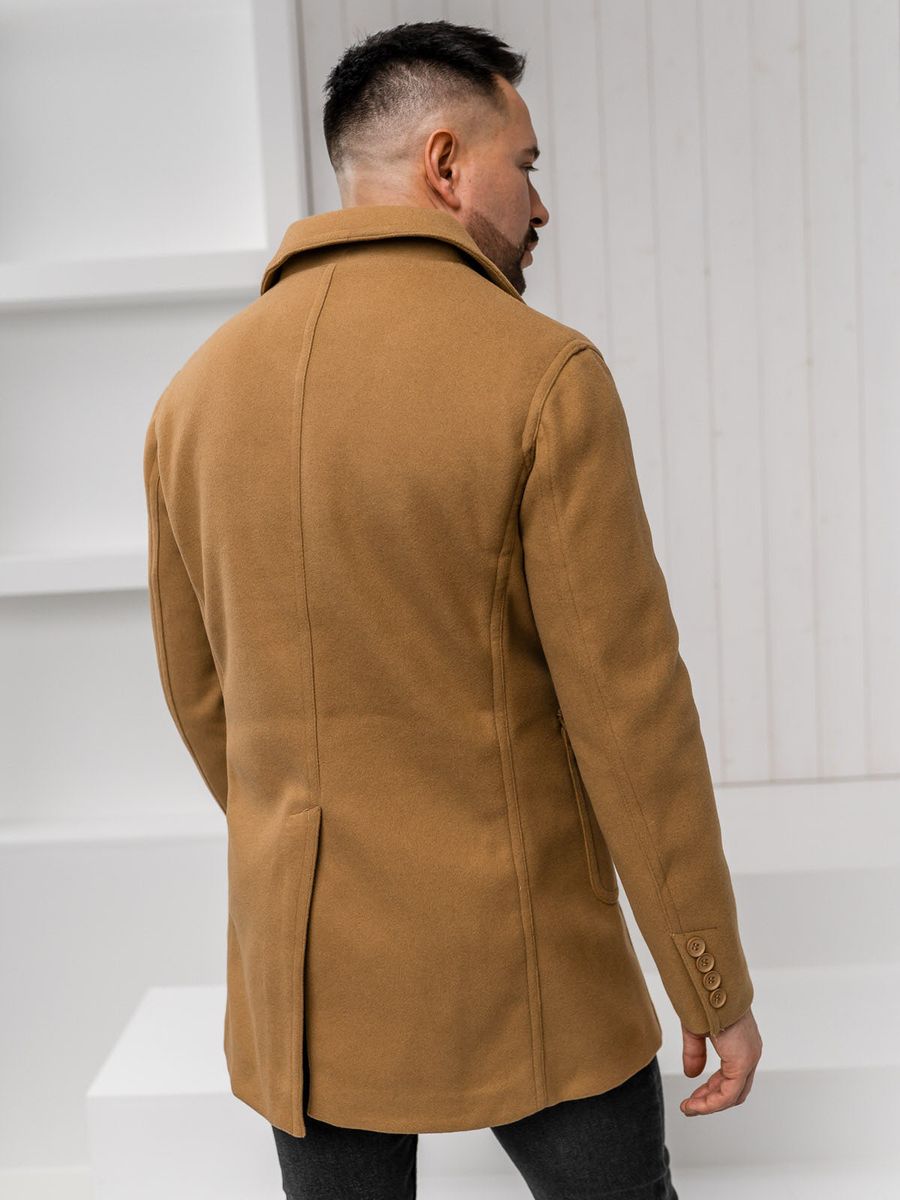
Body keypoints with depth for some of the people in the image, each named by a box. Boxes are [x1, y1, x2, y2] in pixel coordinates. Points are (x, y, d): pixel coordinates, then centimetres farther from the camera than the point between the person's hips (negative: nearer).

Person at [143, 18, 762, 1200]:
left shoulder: (197, 391, 1)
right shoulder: (541, 374, -15)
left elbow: (200, 696, 10)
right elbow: (630, 710, -16)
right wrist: (718, 989, -5)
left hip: (300, 967, 5)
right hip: (519, 961, -4)